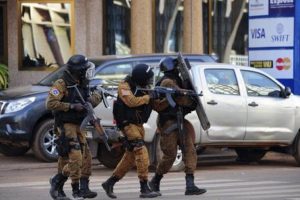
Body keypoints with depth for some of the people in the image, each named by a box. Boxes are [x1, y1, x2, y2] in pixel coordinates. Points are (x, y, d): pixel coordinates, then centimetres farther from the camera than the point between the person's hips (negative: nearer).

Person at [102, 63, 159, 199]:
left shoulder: (142, 86, 10)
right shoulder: (125, 86, -13)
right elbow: (132, 101, -28)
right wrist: (149, 96, -21)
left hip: (139, 125, 9)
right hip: (128, 124, -9)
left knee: (130, 157, 12)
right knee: (142, 153, -18)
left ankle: (109, 183, 23)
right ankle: (144, 189, -19)